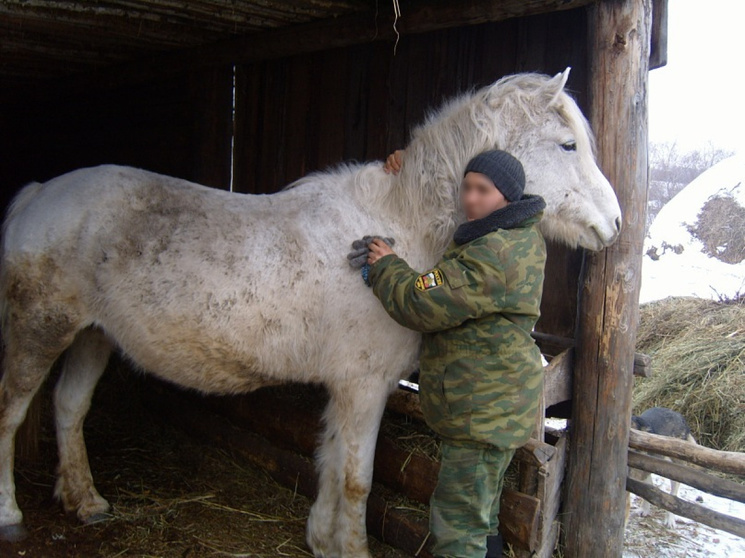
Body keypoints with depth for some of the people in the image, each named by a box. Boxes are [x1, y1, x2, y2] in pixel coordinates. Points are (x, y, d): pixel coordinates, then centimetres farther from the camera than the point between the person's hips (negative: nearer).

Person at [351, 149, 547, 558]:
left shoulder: (495, 255, -25)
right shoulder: (519, 238, 8)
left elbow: (422, 304, -25)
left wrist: (386, 266, -7)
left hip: (483, 413, -11)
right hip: (494, 405, 11)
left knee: (458, 525, -1)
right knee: (481, 516, 25)